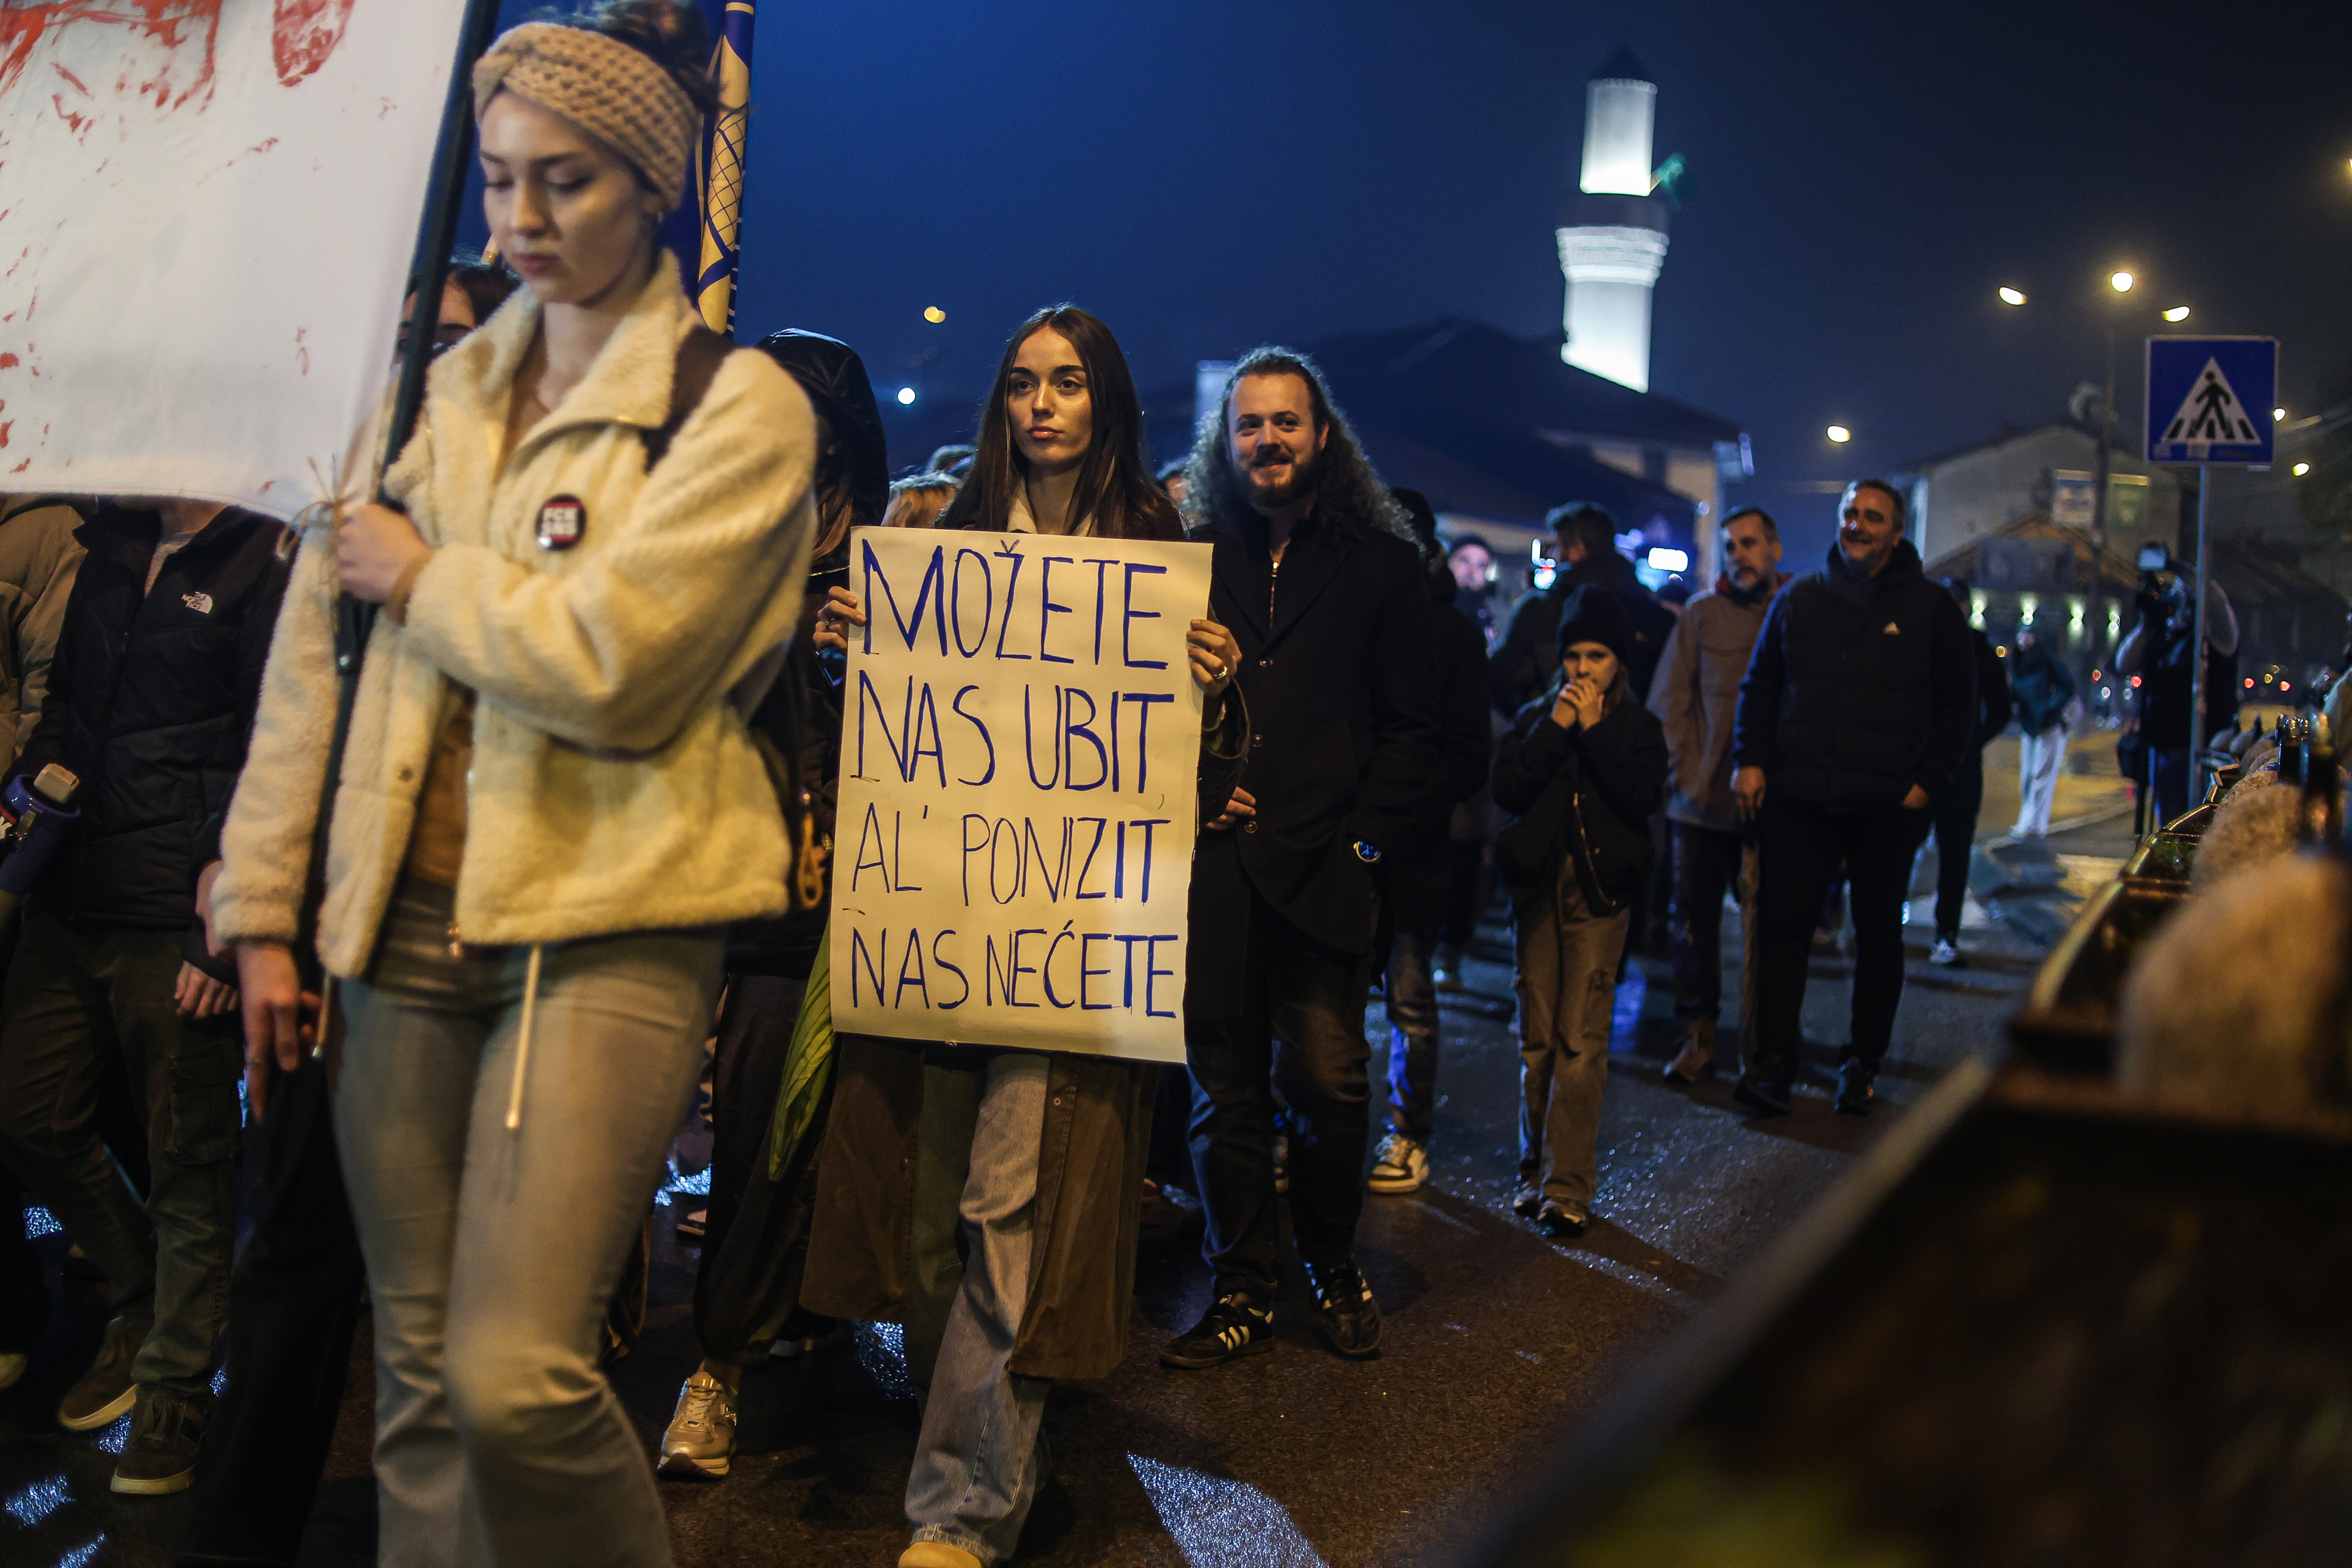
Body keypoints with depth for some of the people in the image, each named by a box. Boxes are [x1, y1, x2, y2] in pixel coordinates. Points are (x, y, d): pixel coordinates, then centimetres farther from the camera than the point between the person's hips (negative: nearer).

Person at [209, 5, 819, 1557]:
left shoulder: (740, 405, -2)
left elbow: (608, 660, -15)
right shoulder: (447, 394, 16)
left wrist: (423, 579, 1)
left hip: (610, 927, -5)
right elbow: (316, 643, 14)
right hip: (413, 913, 6)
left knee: (514, 1375, -14)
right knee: (419, 1381, 9)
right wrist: (263, 910, 10)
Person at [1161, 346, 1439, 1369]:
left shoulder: (1383, 565, 10)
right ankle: (1239, 1293, 15)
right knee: (1224, 1084, 4)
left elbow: (1409, 726, 8)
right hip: (1207, 863, 2)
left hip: (1323, 868, -1)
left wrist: (1366, 837, -3)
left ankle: (1333, 1270, 21)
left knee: (1328, 1083, -1)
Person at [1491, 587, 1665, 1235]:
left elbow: (1641, 798, -10)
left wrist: (1596, 730, -11)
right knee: (1537, 1037, 6)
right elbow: (1507, 788, -5)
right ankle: (1536, 1167, 19)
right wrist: (1555, 729, -10)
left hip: (1600, 890, -2)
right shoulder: (1535, 717, 9)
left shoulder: (1640, 727, 6)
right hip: (1537, 886, 2)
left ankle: (1568, 1186, -5)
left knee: (1581, 1040, -8)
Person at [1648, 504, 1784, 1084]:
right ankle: (1697, 1034, 18)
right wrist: (1684, 773, 0)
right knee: (1695, 920, 8)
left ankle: (1760, 1048, 11)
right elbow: (1668, 702, 9)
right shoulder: (1702, 613, 7)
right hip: (1702, 798, 2)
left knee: (1764, 928, 1)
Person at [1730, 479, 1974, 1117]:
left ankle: (1862, 1064, 21)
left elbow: (1957, 704, 5)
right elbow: (1759, 687, 14)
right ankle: (1773, 1064, 1)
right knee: (1781, 928, -4)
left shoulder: (1930, 607, 3)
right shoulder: (1798, 599, 8)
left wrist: (1927, 781, -4)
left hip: (1887, 808, -1)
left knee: (1878, 937, 9)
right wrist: (1750, 759, 2)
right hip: (1799, 801, 1)